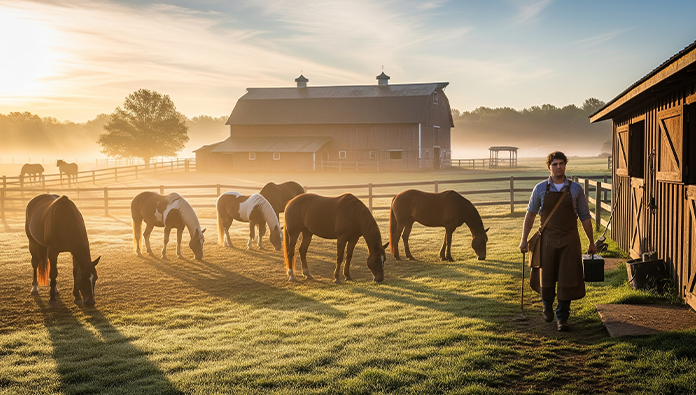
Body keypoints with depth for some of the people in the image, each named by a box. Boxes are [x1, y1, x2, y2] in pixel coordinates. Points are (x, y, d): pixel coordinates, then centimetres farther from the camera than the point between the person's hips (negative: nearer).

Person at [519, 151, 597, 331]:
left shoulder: (575, 189, 1)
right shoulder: (540, 189, 1)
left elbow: (585, 217, 6)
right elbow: (530, 214, 8)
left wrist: (591, 242, 7)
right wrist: (524, 239, 5)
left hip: (570, 240, 0)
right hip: (547, 239, 1)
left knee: (567, 279, -3)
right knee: (546, 277, 11)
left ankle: (562, 317, 10)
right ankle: (547, 306, 39)